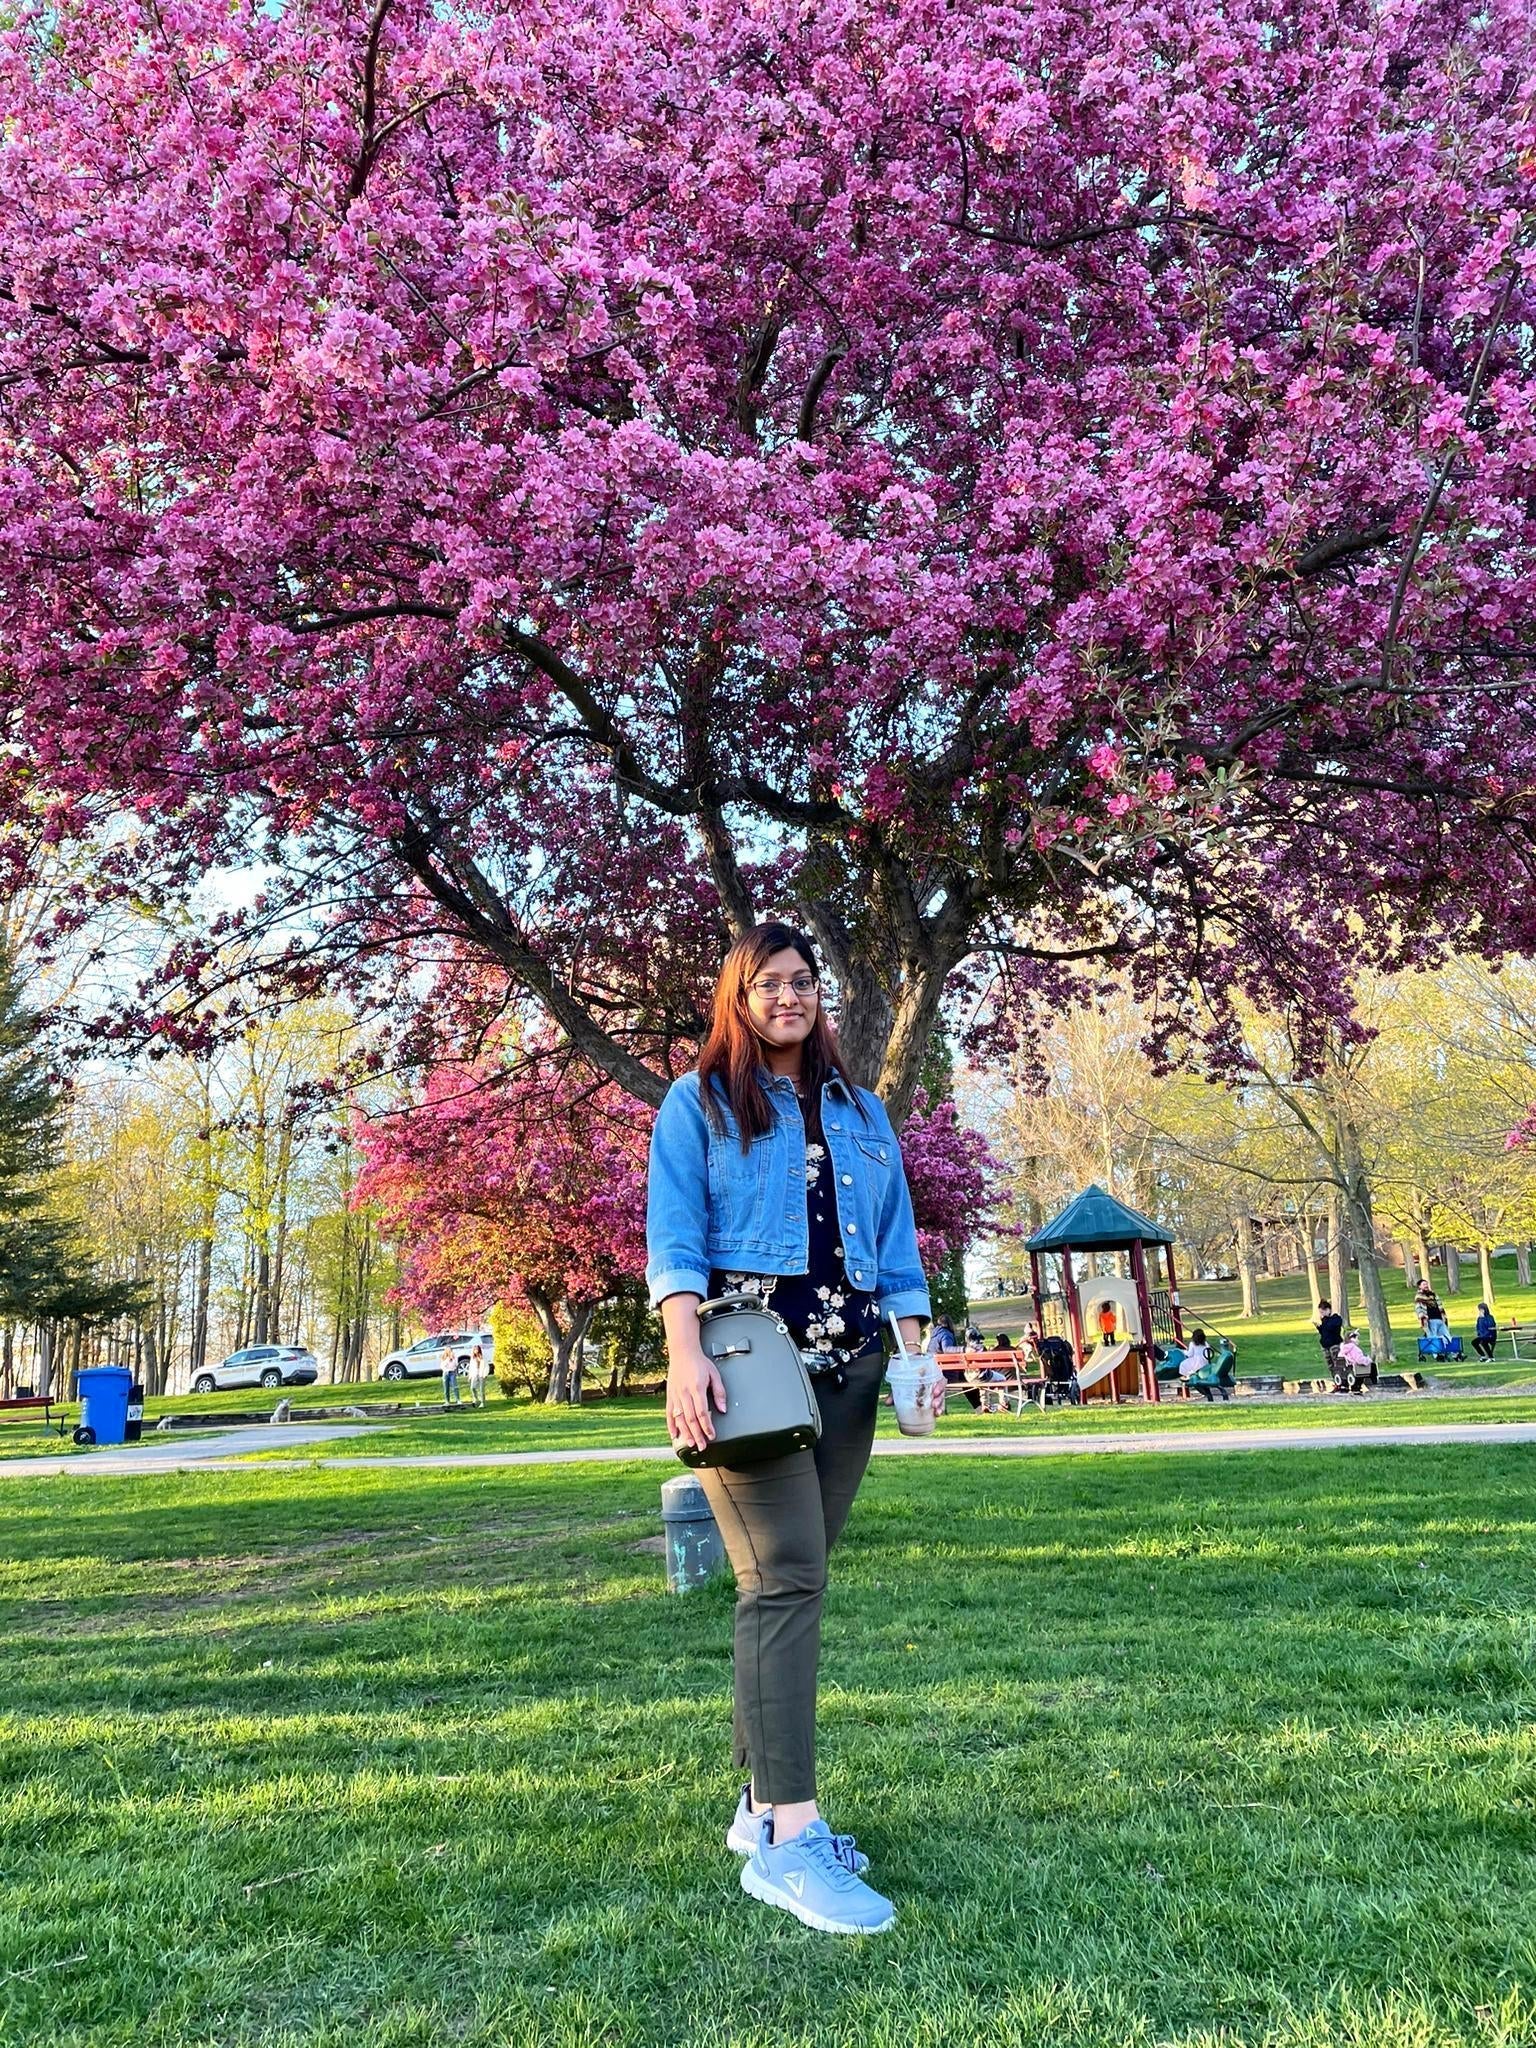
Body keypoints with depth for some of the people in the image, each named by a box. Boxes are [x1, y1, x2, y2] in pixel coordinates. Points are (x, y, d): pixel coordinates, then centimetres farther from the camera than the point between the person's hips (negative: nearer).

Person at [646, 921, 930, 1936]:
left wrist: (912, 1344, 5)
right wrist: (684, 1353, -18)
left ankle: (765, 1804, 18)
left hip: (847, 1358, 5)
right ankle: (789, 1840, -15)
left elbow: (897, 1240, 18)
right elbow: (672, 1234, -5)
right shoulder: (699, 1103, 5)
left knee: (795, 1579, 8)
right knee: (785, 1577, -15)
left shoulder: (860, 1109, 20)